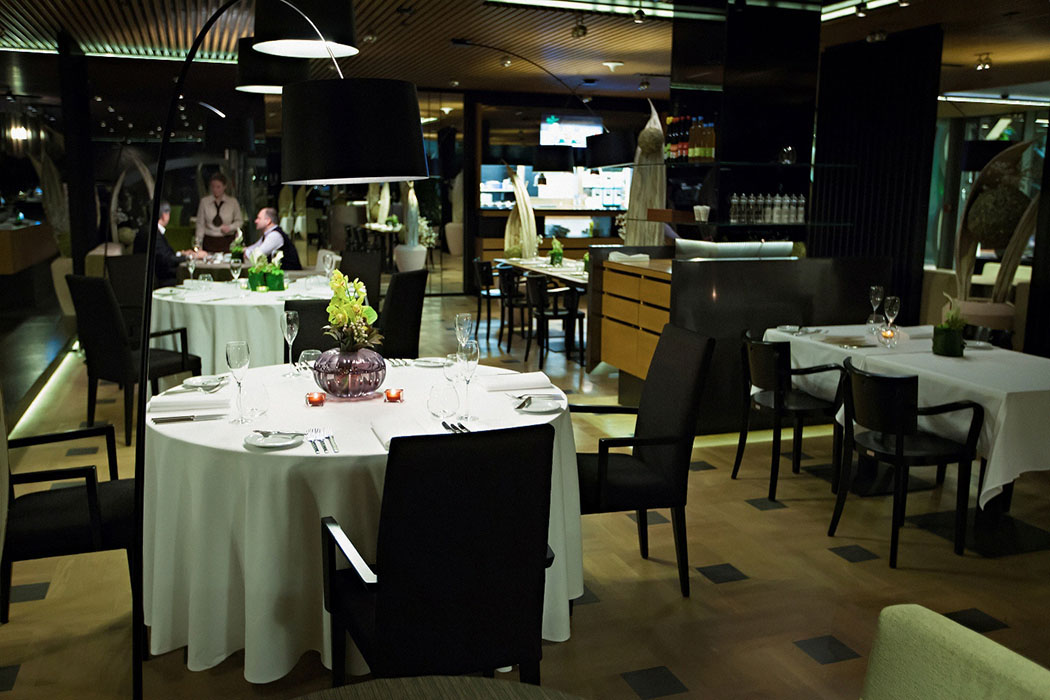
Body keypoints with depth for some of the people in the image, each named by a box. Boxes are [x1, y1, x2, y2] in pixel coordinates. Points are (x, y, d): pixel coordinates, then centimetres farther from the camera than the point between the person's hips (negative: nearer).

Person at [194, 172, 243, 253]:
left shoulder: (233, 202, 3)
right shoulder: (204, 202, 4)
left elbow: (239, 221, 11)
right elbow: (200, 224, 4)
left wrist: (230, 227, -9)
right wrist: (198, 244, -3)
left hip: (227, 241, 0)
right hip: (209, 242, 1)